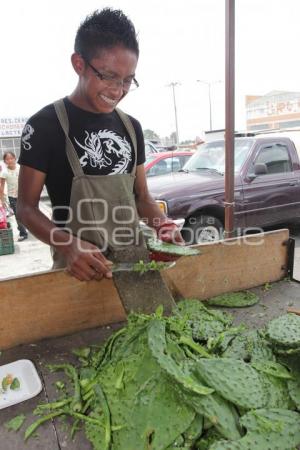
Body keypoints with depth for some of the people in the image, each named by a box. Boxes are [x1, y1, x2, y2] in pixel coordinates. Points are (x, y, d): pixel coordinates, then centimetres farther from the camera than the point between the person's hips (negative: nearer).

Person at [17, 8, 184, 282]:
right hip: (80, 267, -5)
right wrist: (68, 245, -26)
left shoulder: (131, 127, 6)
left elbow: (141, 196, 11)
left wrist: (162, 224, -9)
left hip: (136, 259, 5)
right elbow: (26, 207, -9)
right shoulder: (45, 125, -9)